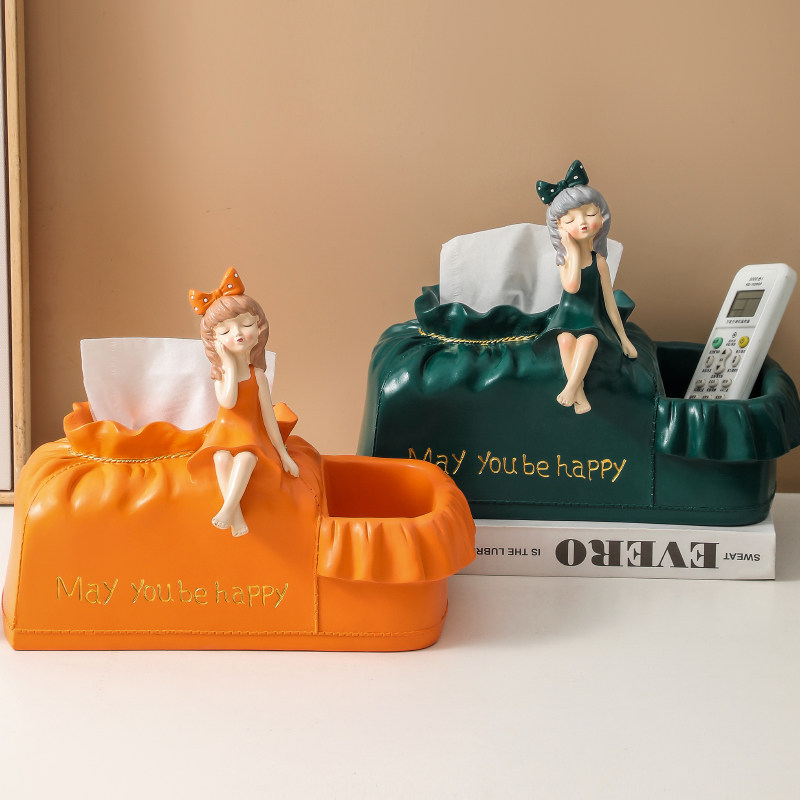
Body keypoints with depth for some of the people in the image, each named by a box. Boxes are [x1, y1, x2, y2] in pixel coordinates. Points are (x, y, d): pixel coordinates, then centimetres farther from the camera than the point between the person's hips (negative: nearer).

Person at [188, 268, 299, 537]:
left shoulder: (258, 376, 0)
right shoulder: (220, 375, 2)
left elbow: (268, 415, 2)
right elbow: (228, 401, -21)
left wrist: (283, 453, 1)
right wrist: (231, 366, -15)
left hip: (251, 436, -1)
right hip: (224, 433, 1)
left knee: (245, 457, -34)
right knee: (222, 458, -31)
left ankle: (227, 509, -40)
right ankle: (237, 516, -32)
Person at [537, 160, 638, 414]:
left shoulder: (599, 262, -4)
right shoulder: (565, 259, -2)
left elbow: (609, 302, 1)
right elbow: (572, 286, -25)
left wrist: (623, 338, 3)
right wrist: (574, 252, -19)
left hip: (592, 319, -1)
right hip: (568, 316, 1)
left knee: (588, 340, -30)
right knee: (566, 339, -27)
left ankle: (570, 387, -30)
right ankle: (578, 393, -22)